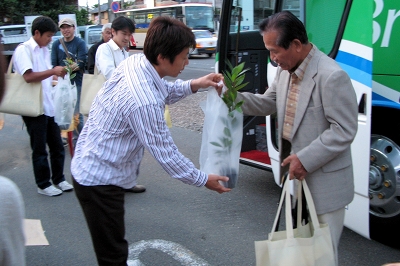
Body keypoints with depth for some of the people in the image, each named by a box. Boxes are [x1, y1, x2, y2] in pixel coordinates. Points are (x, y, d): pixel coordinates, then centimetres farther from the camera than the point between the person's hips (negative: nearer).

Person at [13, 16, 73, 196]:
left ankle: (58, 179, 28)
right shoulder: (23, 50, -11)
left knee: (57, 146, 13)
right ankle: (43, 185, 17)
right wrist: (53, 71, -26)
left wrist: (57, 73, 3)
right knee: (40, 149, 4)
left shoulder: (45, 50, 13)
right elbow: (28, 76, -23)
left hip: (49, 106, 7)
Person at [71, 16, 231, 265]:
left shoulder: (135, 61, -6)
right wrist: (203, 179, -10)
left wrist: (192, 86, 1)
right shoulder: (143, 102, -31)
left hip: (90, 167, 9)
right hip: (100, 180, -9)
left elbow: (161, 93, 15)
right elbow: (165, 153, -22)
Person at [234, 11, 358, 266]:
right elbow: (267, 103, 13)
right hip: (296, 173, 8)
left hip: (324, 181, -8)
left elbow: (344, 131, -23)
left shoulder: (331, 75, -24)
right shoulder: (285, 70, 2)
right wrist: (233, 96, -3)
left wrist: (305, 159, -25)